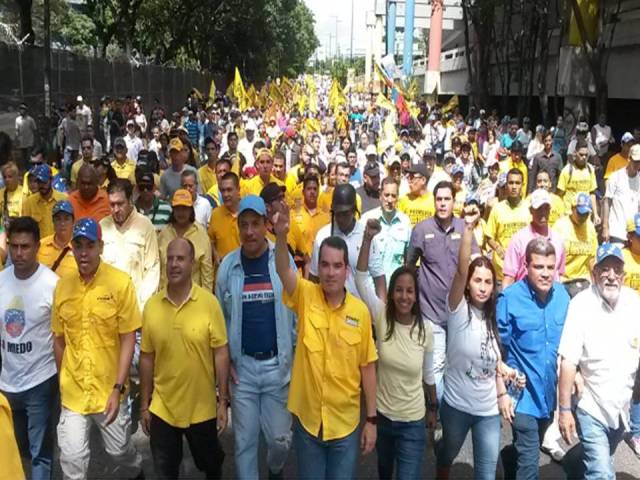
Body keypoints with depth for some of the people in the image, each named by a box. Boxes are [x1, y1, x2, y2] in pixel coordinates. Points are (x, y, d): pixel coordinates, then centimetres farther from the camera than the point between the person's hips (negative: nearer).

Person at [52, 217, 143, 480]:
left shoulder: (121, 283, -12)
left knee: (120, 449, 15)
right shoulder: (62, 286, -2)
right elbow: (59, 340, 8)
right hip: (72, 392, 2)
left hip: (109, 390, -2)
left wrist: (118, 388, -15)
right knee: (72, 458, 3)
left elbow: (128, 340, -11)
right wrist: (63, 383, 12)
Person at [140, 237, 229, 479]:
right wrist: (144, 404, 5)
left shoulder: (209, 302, -12)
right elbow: (146, 358, 2)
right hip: (162, 408, 2)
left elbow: (221, 353, -7)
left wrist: (223, 400, -7)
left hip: (202, 408, -1)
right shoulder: (151, 306, -5)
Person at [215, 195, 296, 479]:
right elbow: (221, 316, 6)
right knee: (244, 440, 10)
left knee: (281, 438, 10)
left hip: (277, 364, -1)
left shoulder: (283, 260, -7)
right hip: (242, 365, 1)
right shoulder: (228, 265, -3)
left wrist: (296, 356, -2)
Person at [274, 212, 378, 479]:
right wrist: (281, 236, -48)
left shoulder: (360, 311, -7)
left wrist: (371, 420, 1)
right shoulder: (305, 296, -7)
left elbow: (367, 367, -1)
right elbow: (283, 270, -28)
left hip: (346, 423, 0)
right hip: (307, 418, 0)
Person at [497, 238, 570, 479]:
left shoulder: (562, 294, -2)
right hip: (523, 392, -5)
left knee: (530, 450, 24)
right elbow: (497, 350, -9)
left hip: (551, 392, 5)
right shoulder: (510, 298, -15)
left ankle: (509, 457, 51)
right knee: (529, 460, -3)